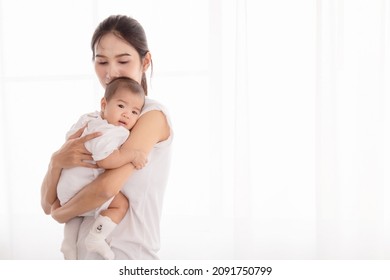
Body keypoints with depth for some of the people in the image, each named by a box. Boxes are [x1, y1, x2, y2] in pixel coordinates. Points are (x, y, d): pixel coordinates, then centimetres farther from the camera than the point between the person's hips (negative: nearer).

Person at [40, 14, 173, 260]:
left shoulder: (153, 114, -12)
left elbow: (107, 186, -25)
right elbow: (48, 204, 3)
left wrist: (61, 213, -7)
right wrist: (57, 162, -17)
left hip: (130, 257, -6)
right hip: (86, 255, 6)